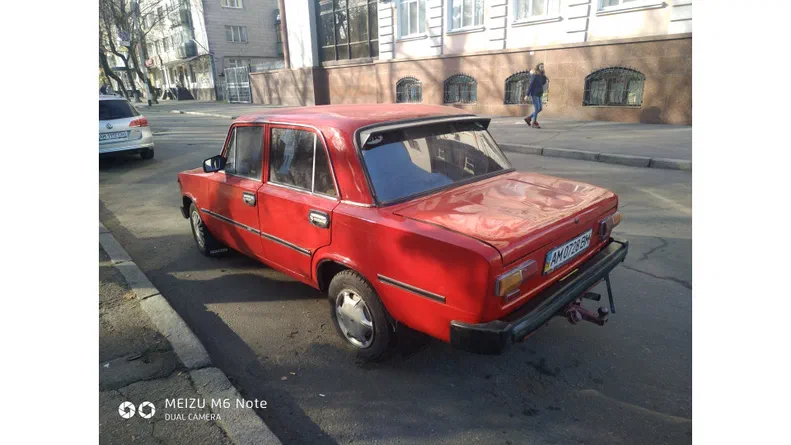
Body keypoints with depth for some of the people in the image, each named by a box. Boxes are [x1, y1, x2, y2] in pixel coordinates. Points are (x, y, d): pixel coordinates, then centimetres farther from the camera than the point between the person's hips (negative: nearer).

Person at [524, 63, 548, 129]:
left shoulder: (541, 75, 13)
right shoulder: (534, 75, -11)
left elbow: (543, 83, 11)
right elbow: (530, 85, -15)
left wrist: (545, 76, -4)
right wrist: (527, 94, -18)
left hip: (539, 94, 8)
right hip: (534, 94, -8)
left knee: (540, 108, 8)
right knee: (537, 108, -8)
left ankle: (528, 118, 16)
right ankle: (534, 123, -1)